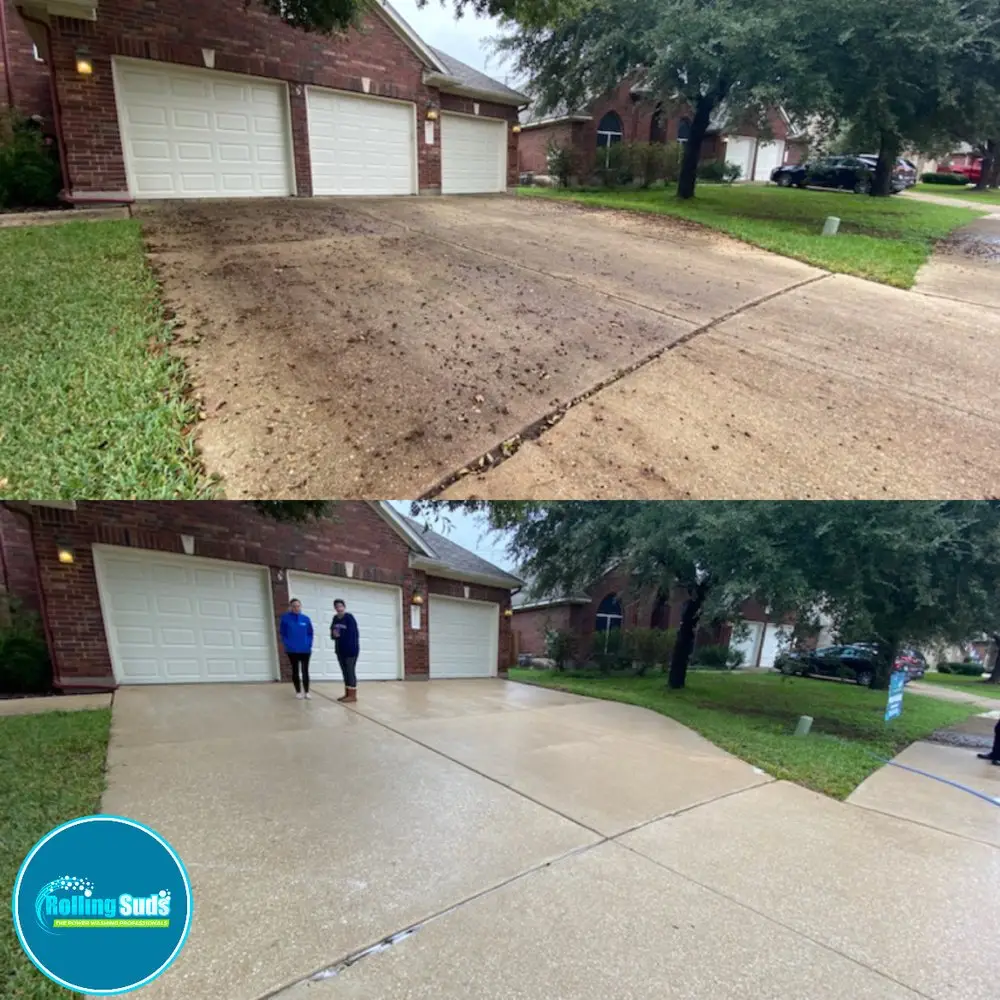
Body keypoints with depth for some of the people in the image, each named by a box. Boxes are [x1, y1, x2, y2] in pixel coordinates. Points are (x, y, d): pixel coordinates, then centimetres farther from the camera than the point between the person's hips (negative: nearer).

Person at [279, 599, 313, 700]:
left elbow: (310, 633, 5)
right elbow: (283, 633, -1)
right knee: (295, 671, 11)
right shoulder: (285, 618, -5)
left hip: (305, 650, 1)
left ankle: (306, 691, 16)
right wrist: (287, 645, -10)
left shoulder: (306, 618, -1)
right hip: (292, 650, -1)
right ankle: (298, 691, 21)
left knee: (305, 671, 5)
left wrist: (309, 645, -5)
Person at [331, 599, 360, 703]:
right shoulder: (335, 619, 8)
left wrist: (340, 634, -14)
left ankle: (353, 695, -4)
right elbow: (332, 633, 12)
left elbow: (352, 633, -18)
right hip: (340, 649, 7)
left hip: (350, 649, -7)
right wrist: (334, 634, -9)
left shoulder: (349, 618, -13)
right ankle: (347, 694, 18)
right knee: (345, 672, 11)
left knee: (350, 671, -7)